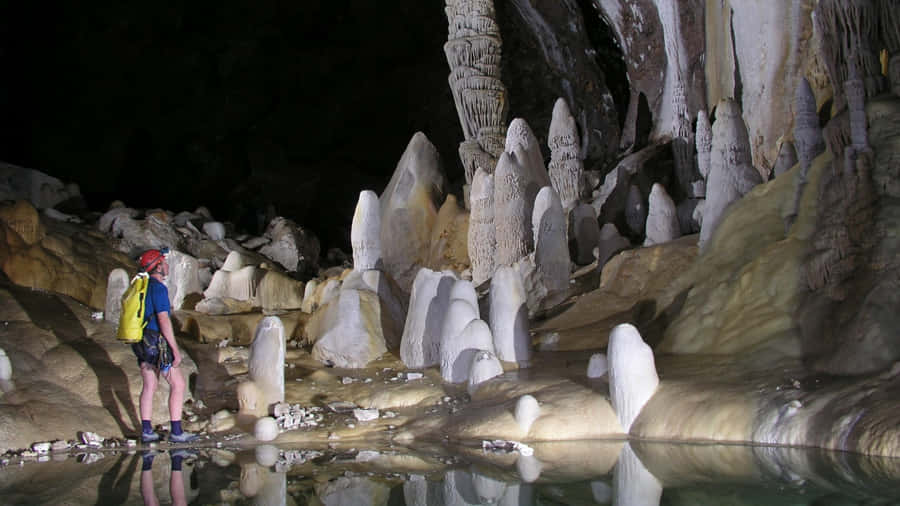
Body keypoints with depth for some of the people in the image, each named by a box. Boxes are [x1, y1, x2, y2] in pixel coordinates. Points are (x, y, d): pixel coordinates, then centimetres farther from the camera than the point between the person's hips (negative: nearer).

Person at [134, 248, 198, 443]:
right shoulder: (158, 288, -16)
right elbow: (163, 320, -22)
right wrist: (175, 349, -20)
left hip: (142, 344, 9)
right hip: (157, 344, -9)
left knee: (149, 386, 13)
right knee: (178, 384, -1)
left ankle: (146, 431, 14)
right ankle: (176, 431, 1)